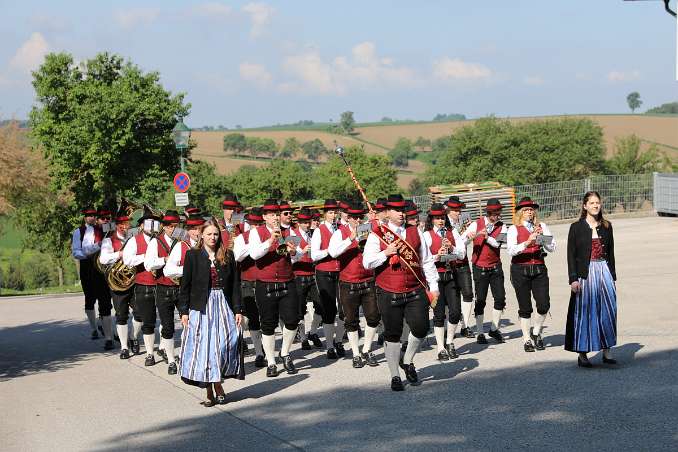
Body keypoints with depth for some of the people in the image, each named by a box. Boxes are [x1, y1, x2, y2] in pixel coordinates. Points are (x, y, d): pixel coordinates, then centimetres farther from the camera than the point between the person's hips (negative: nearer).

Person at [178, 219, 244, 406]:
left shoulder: (227, 256, 7)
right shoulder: (193, 255, 1)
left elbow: (235, 284, 8)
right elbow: (185, 285, 1)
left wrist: (237, 310, 3)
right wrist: (184, 311, -4)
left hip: (223, 307, 2)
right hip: (201, 308, -2)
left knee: (226, 344, -9)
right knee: (204, 348, -1)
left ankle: (218, 383, 9)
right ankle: (209, 391, 7)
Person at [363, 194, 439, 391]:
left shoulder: (415, 232, 9)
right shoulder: (377, 235, -1)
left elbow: (427, 261, 14)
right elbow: (367, 263, -6)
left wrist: (433, 286, 10)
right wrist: (386, 253, -19)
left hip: (415, 291, 3)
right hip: (389, 294, -2)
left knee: (421, 328, -8)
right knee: (392, 335, 4)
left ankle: (408, 361, 20)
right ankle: (395, 376, 17)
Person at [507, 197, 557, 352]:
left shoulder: (542, 227, 11)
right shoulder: (514, 229, 0)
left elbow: (552, 248, 5)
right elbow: (511, 250, -13)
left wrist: (541, 237, -10)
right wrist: (528, 242, -22)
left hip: (539, 269, 3)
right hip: (520, 269, -2)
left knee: (544, 304, -6)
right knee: (525, 307, 3)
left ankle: (536, 332, 20)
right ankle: (527, 339, 16)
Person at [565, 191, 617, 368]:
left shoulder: (606, 226, 11)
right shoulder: (576, 227, -1)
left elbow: (610, 253, 15)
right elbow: (571, 255, -4)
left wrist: (612, 277, 12)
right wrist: (573, 279, -11)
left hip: (604, 271, 4)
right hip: (585, 273, -4)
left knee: (608, 310, -1)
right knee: (584, 312, -1)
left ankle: (606, 351, 7)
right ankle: (582, 354, 6)